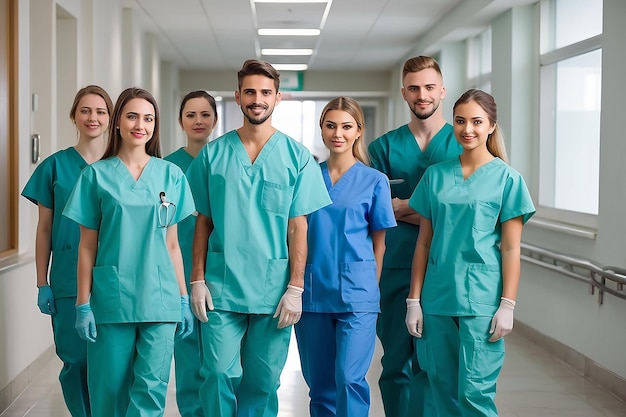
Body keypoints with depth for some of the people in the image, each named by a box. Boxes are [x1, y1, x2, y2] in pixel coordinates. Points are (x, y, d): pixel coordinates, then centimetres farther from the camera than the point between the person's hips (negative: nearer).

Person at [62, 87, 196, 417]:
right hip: (112, 299, -1)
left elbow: (172, 244, 9)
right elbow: (87, 245, 3)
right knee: (111, 388, 5)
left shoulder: (171, 175, 7)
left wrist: (184, 300, 6)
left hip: (159, 299, 1)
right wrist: (83, 304, -1)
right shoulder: (97, 175, 2)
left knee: (152, 387, -2)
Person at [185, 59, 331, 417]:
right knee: (220, 377, -1)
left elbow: (298, 227, -1)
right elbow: (203, 222, 6)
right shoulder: (213, 154, 3)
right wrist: (197, 280, -1)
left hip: (274, 292, 0)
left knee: (263, 382, 9)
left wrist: (295, 288, -6)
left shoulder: (297, 156, 1)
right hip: (222, 289, 0)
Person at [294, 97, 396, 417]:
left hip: (355, 293, -3)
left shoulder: (374, 181, 2)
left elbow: (378, 244, 4)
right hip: (312, 291, 3)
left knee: (350, 379, -11)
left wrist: (369, 288, 0)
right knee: (319, 382, 10)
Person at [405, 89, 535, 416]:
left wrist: (507, 306, -9)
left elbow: (511, 248, -3)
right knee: (443, 389, 9)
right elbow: (424, 242, 9)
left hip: (481, 300, -4)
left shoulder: (506, 178, -1)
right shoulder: (435, 175, 8)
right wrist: (414, 300, 6)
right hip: (437, 298, 4)